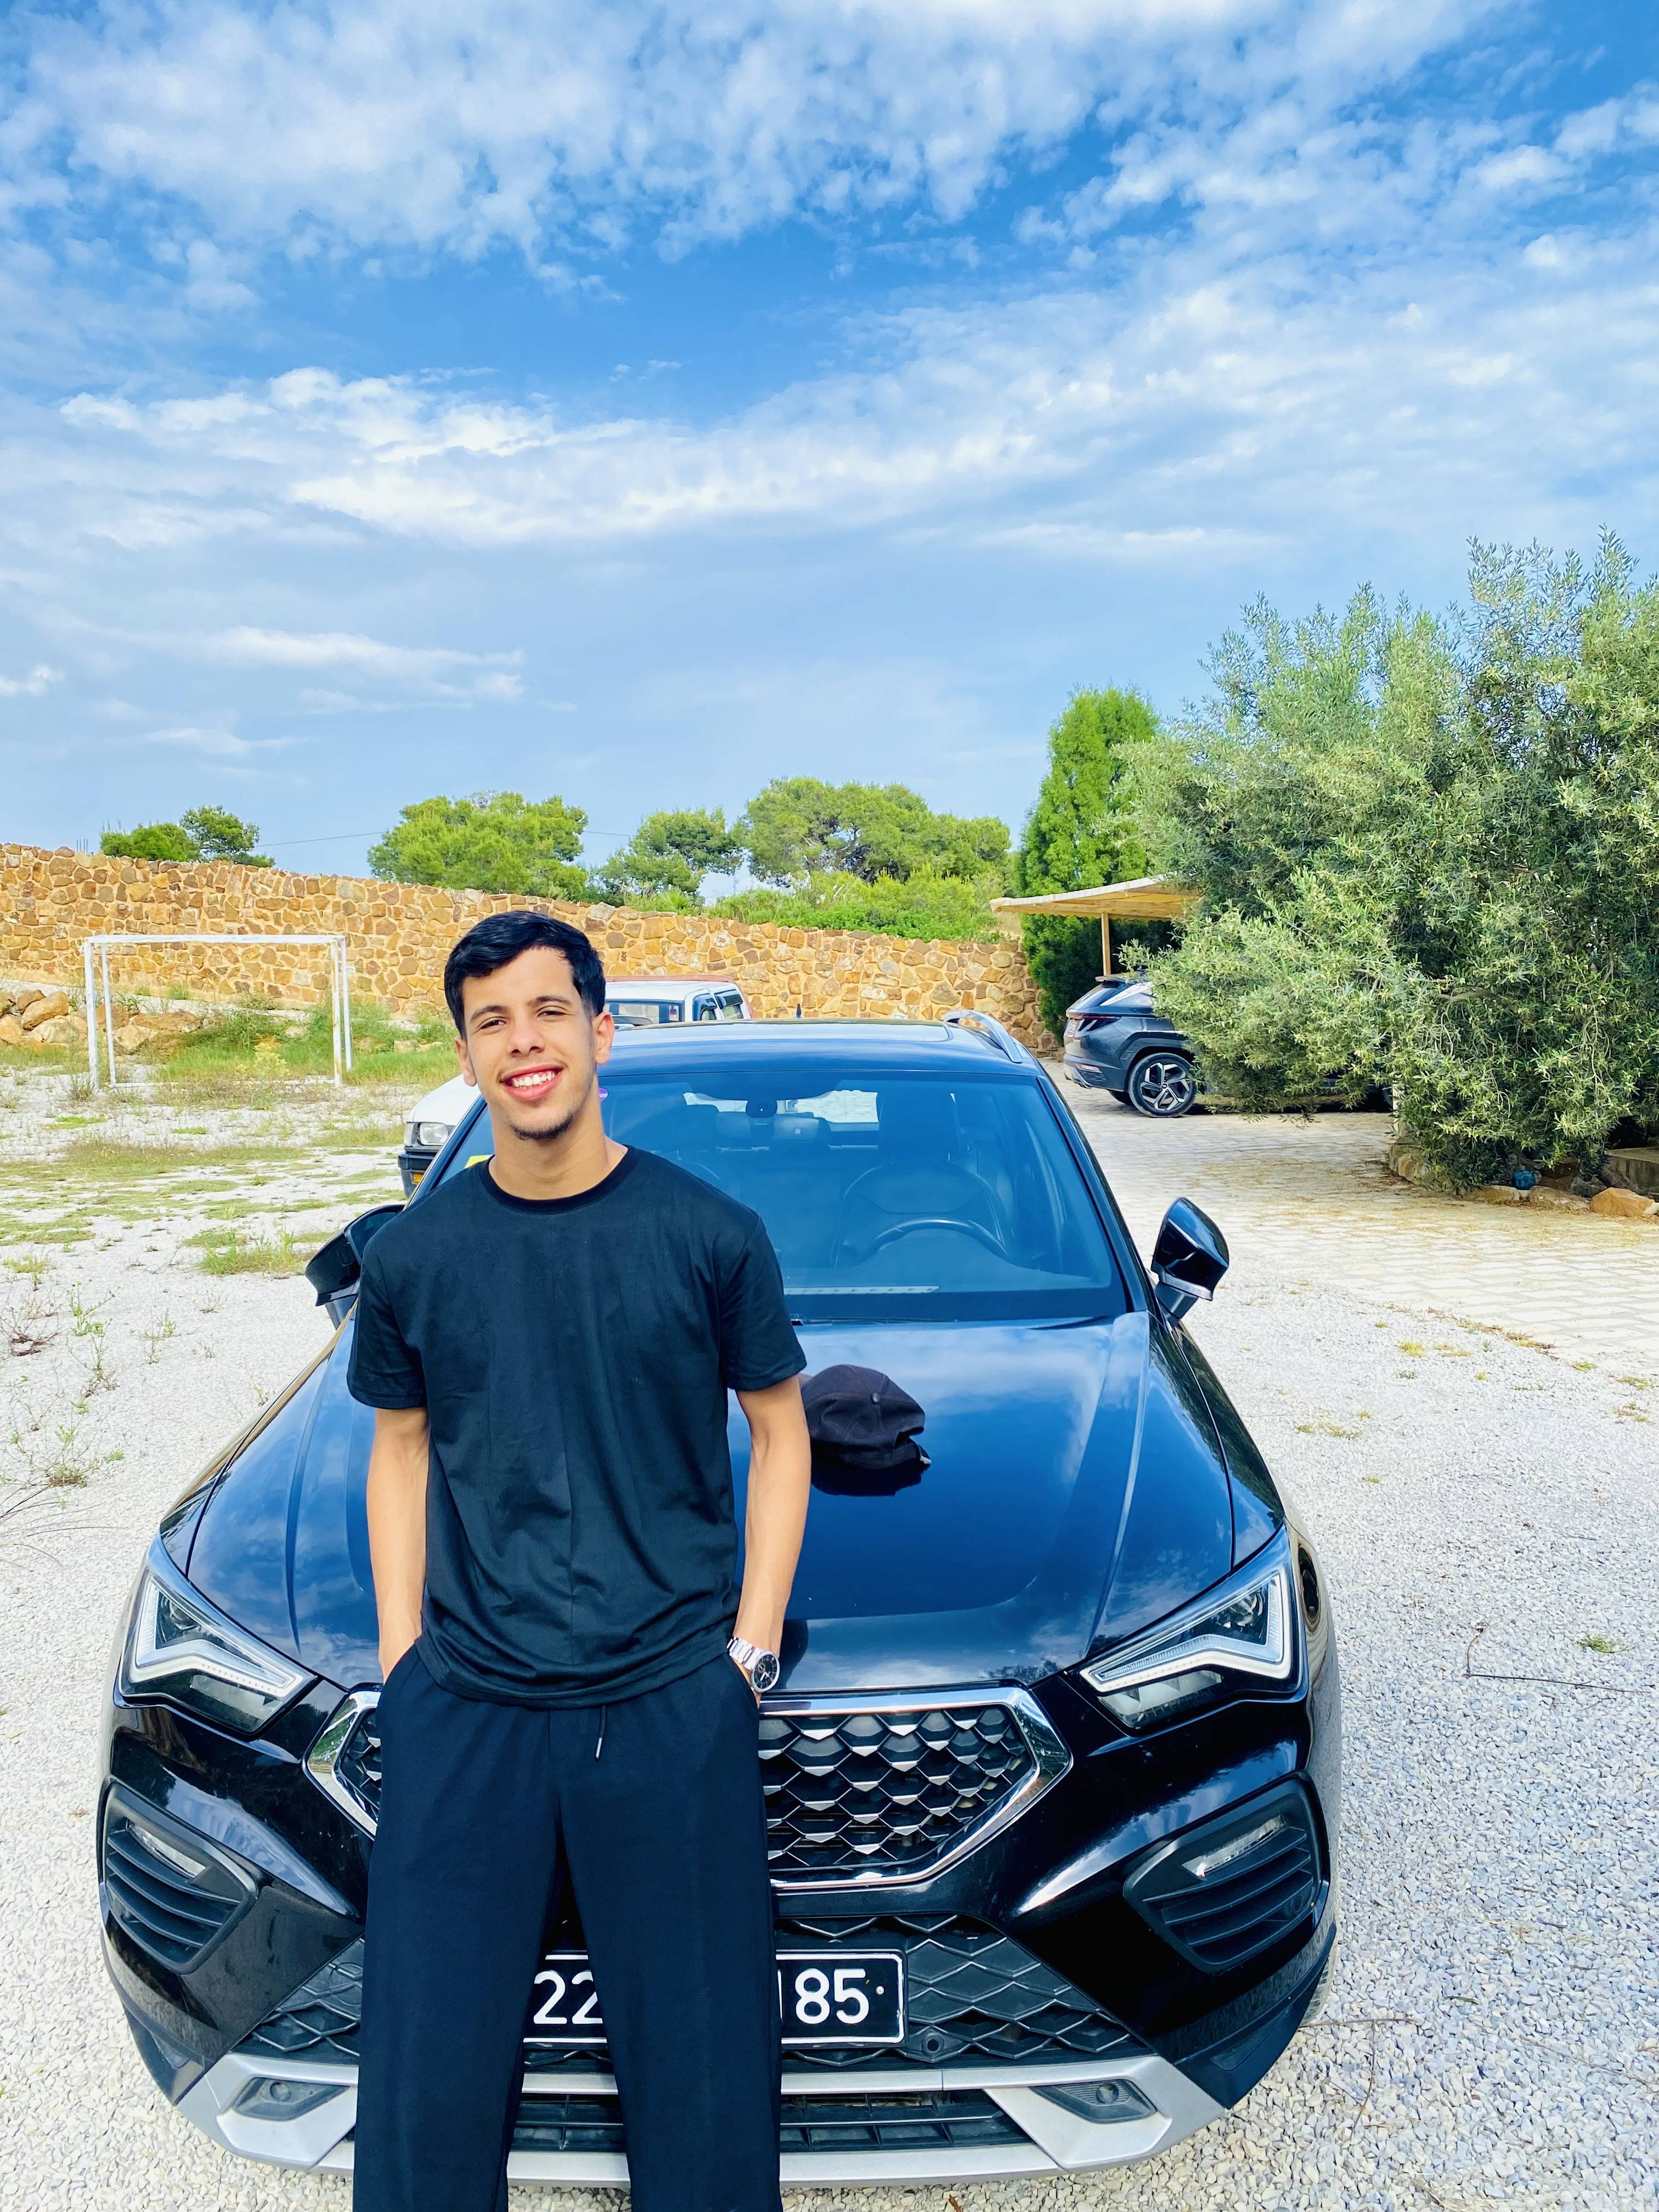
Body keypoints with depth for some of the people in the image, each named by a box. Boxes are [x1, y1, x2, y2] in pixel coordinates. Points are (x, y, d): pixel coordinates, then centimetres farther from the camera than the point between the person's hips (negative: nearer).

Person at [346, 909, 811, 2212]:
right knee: (428, 2065, 10)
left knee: (700, 2055, 9)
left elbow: (779, 1430, 4)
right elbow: (401, 1447, 13)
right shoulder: (417, 1255, 3)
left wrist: (751, 1647, -2)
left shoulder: (709, 1235, -4)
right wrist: (401, 1645, 5)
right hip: (461, 1709, 2)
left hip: (674, 1701, -1)